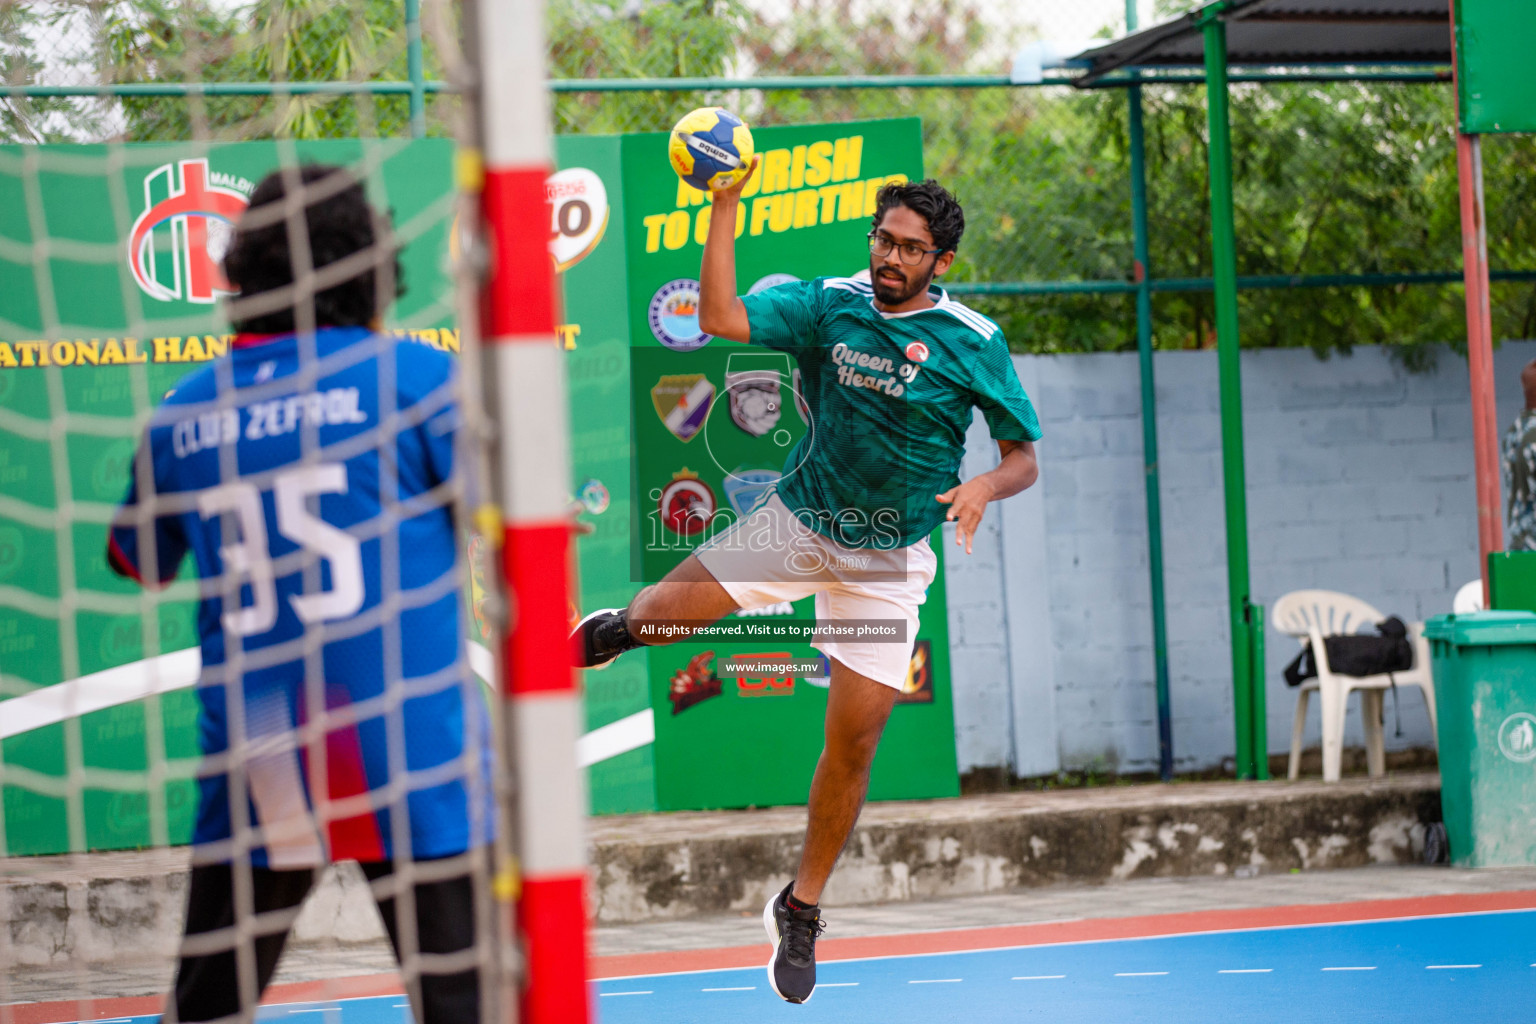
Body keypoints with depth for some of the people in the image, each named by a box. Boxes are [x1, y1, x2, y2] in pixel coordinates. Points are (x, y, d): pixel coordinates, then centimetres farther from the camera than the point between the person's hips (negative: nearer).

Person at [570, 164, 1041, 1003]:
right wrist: (726, 203, -25)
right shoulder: (830, 304, -7)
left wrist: (983, 486, -27)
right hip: (796, 523, 1)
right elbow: (720, 318, -20)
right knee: (666, 611, -13)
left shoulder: (973, 343, -10)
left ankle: (801, 910, 15)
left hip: (889, 558, -1)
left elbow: (1024, 458, -5)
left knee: (855, 740, -3)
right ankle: (612, 633, 27)